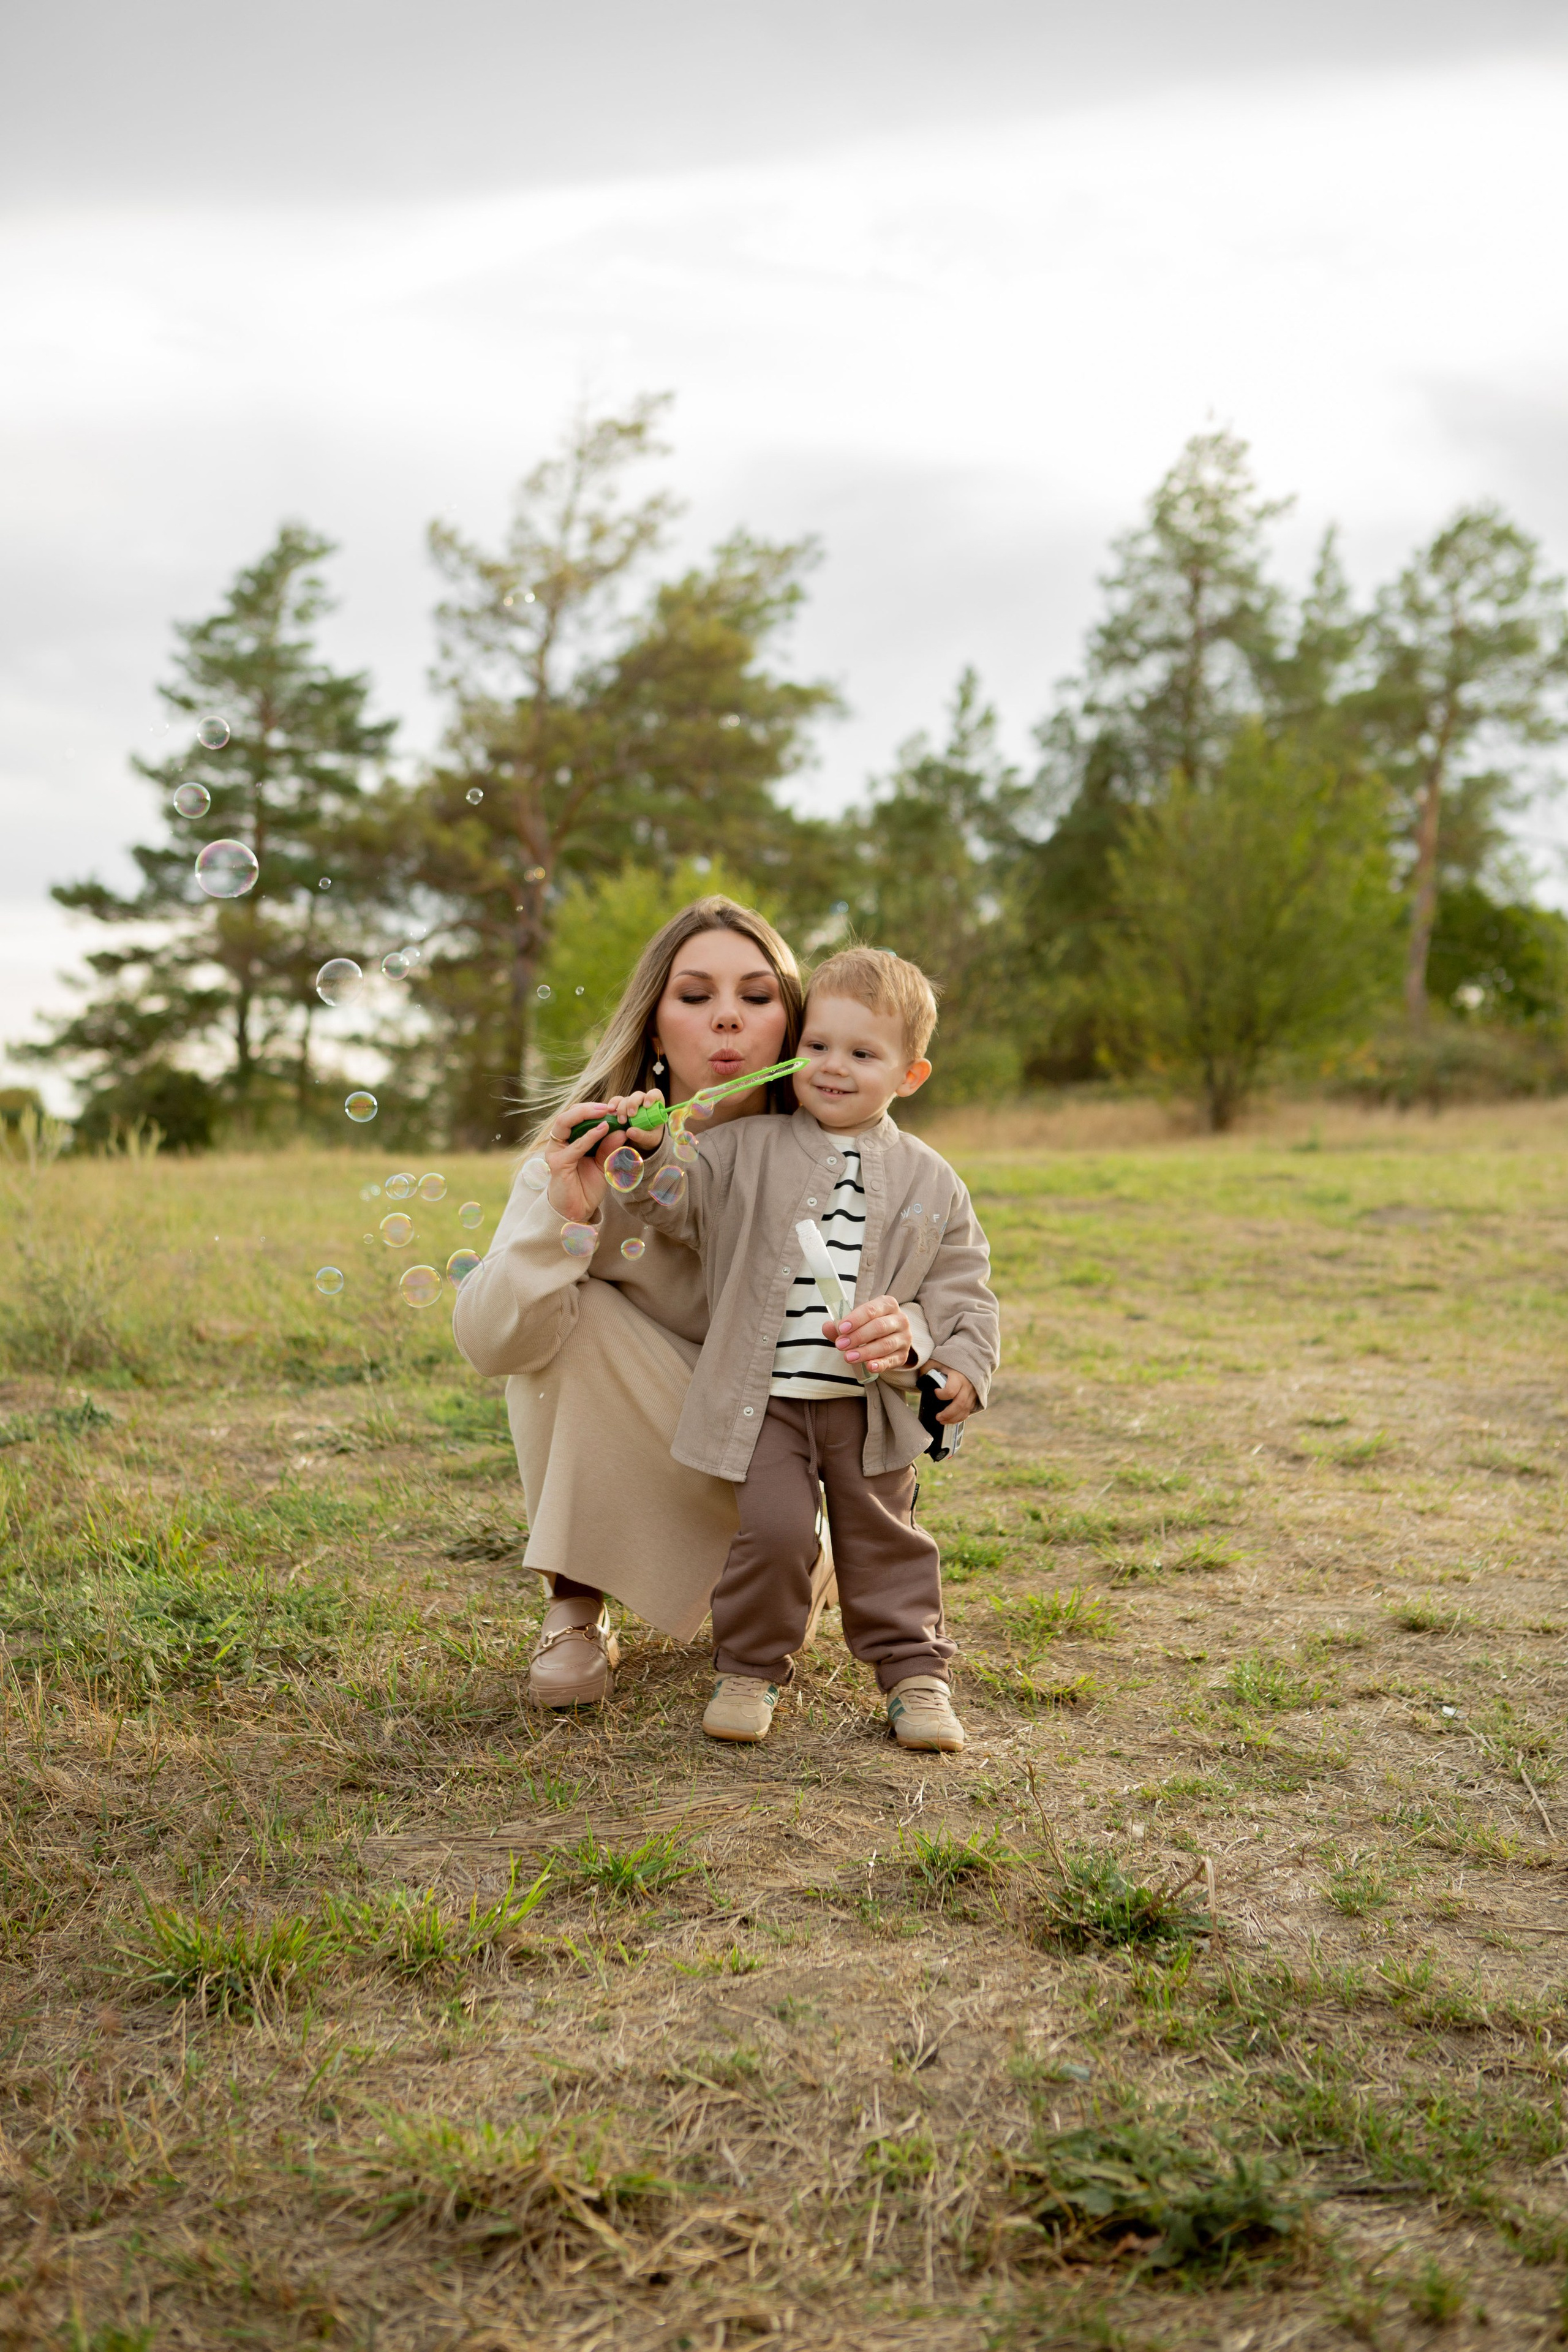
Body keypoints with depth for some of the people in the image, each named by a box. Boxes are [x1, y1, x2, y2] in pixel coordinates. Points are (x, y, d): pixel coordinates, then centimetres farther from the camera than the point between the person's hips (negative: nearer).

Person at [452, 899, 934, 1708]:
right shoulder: (593, 1155, -19)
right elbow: (490, 1343, -26)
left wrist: (901, 1332, -38)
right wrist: (563, 1215, -43)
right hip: (621, 1450, 0)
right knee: (569, 1311, -28)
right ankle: (575, 1607, -14)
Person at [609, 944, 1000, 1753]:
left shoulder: (929, 1181, 6)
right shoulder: (750, 1151, 4)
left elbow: (963, 1287, 8)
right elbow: (680, 1206, -4)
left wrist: (964, 1367, -6)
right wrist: (651, 1153, -23)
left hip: (875, 1401, 1)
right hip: (767, 1396, -1)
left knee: (883, 1537, 9)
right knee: (772, 1530, -9)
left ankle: (914, 1670, 24)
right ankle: (750, 1667, 11)